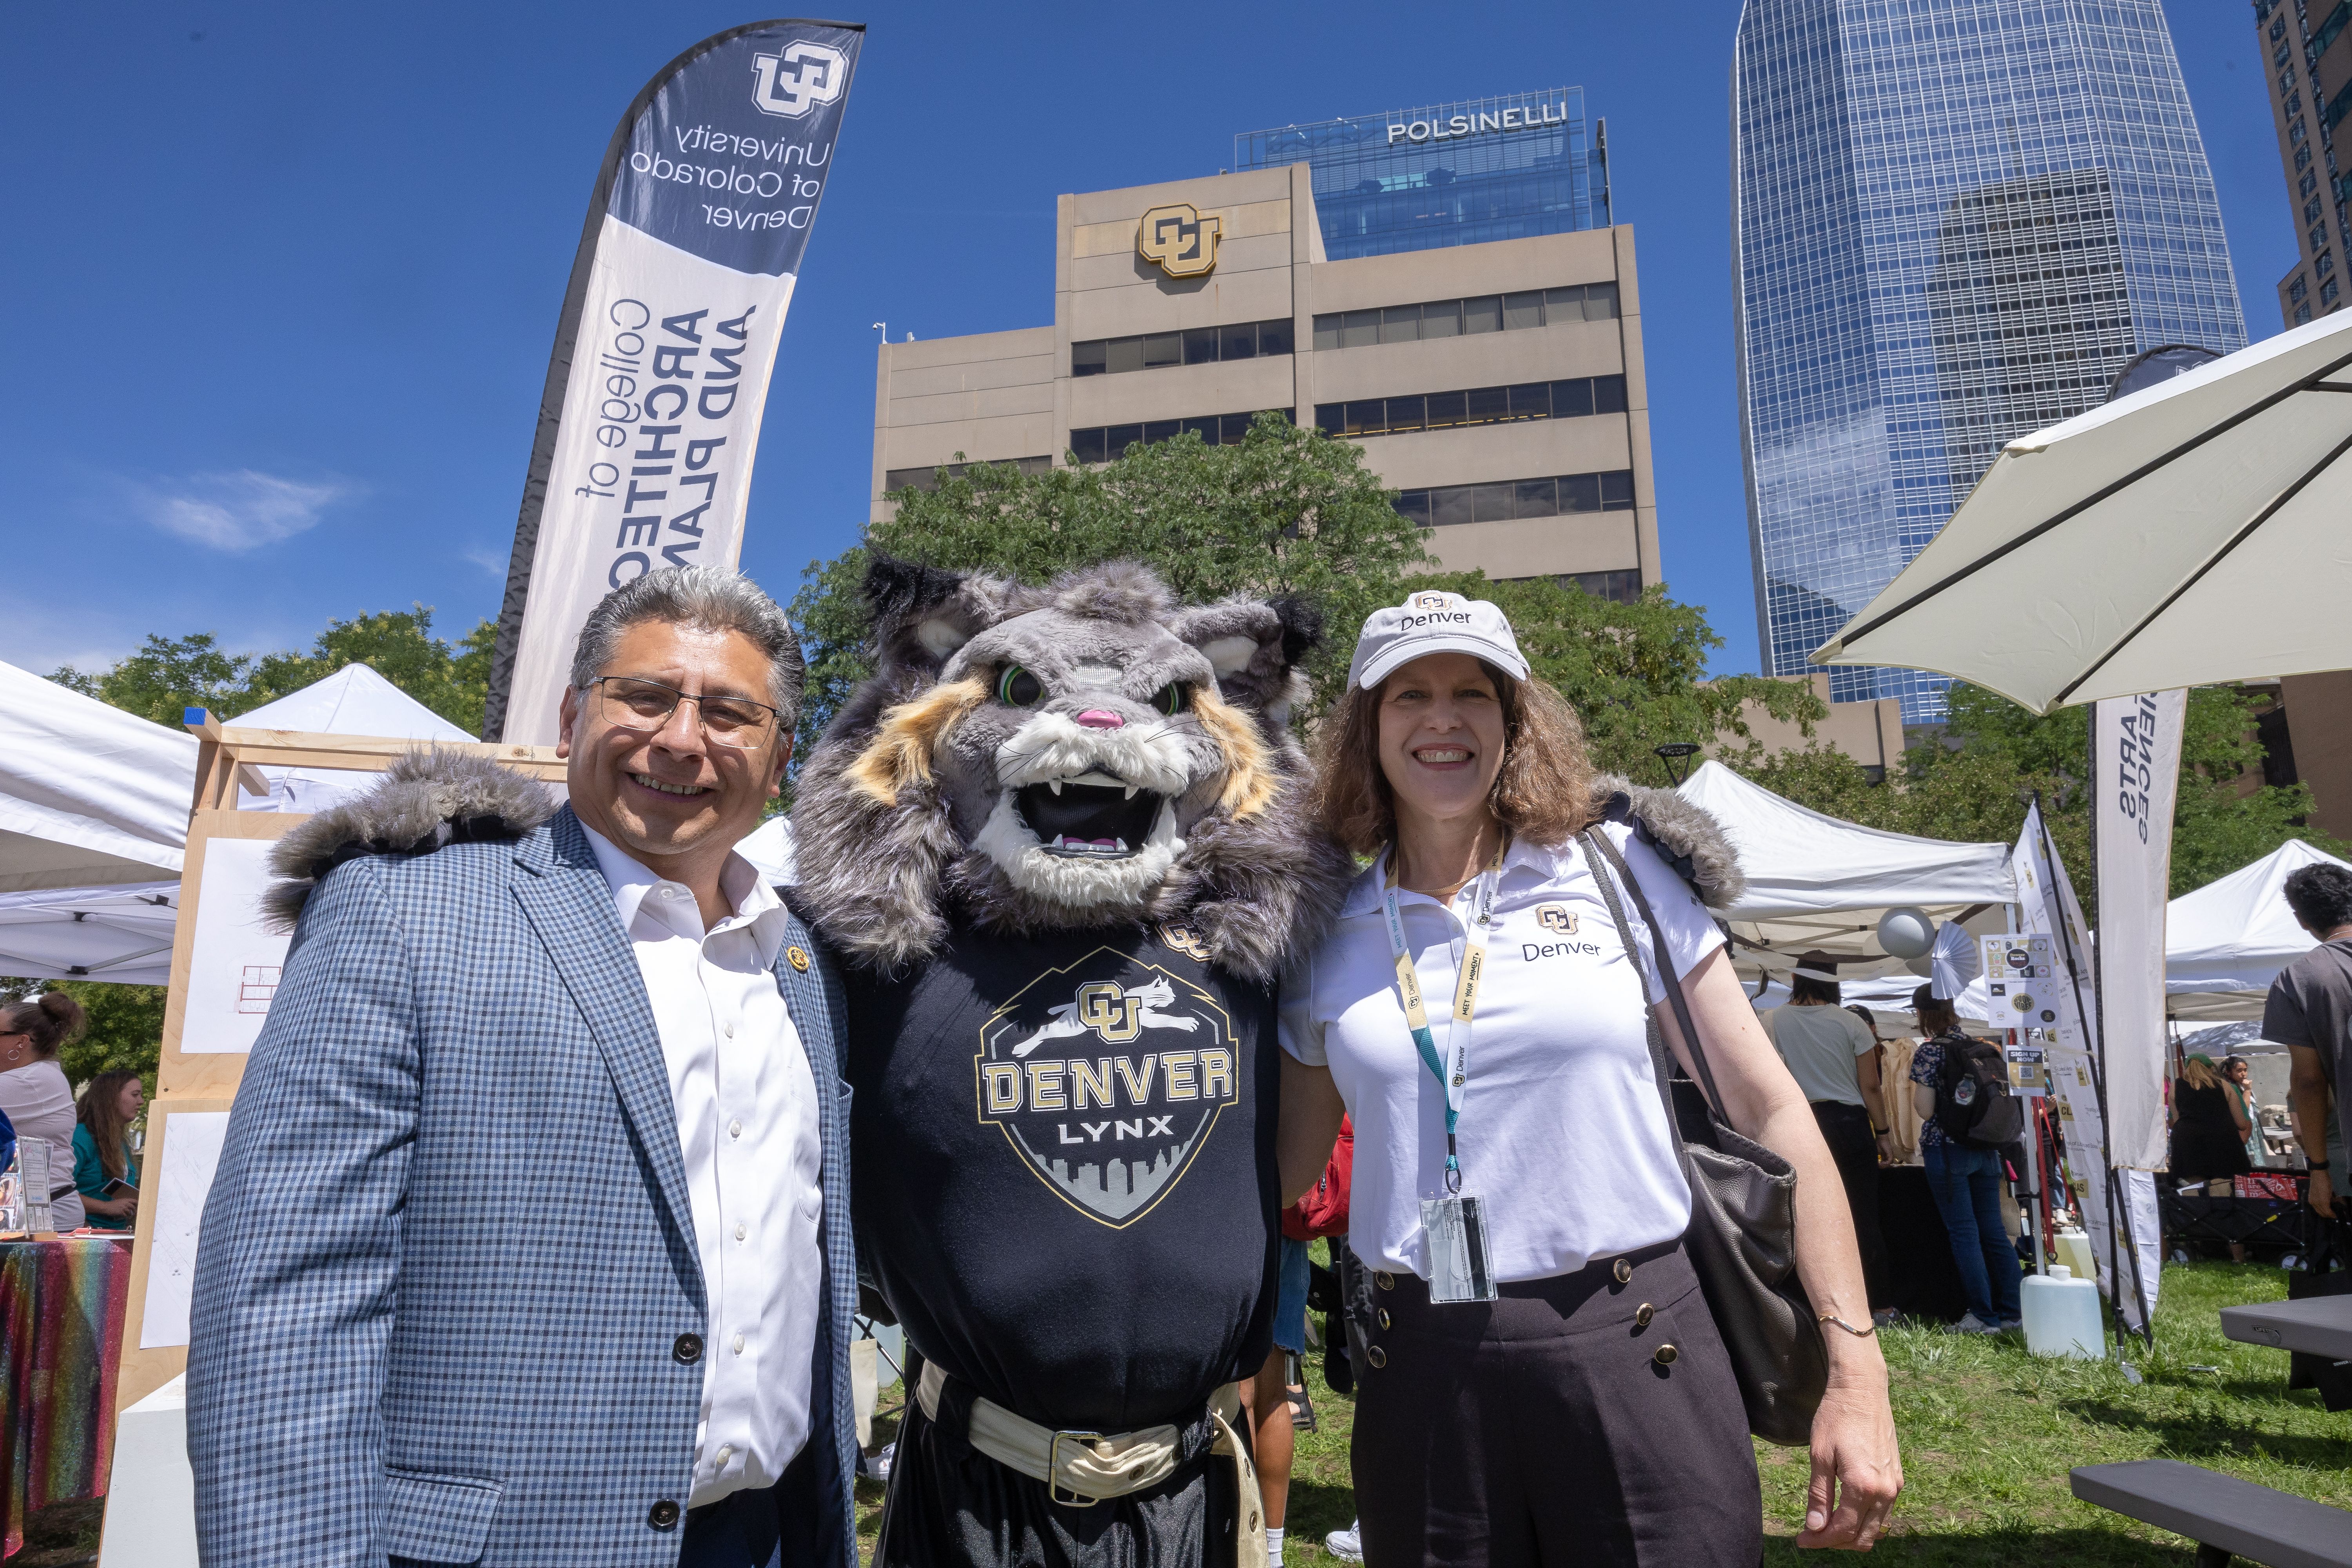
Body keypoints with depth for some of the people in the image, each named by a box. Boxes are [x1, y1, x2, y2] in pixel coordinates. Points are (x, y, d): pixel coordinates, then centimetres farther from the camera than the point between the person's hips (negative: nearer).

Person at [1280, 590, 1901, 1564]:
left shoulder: (1616, 871, 0)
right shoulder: (1328, 933, 4)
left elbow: (1770, 1114, 0)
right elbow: (1284, 1169, 11)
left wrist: (1856, 1372, -3)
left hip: (1638, 1353, -1)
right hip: (1424, 1374, 2)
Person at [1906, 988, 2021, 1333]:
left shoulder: (1927, 1052, -11)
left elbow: (1925, 1110, -14)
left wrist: (1914, 1081, 2)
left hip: (1947, 1150, -6)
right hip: (1986, 1148, 6)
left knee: (1964, 1233, 0)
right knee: (1994, 1231, 11)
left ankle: (1985, 1316, 3)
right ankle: (2015, 1310, 13)